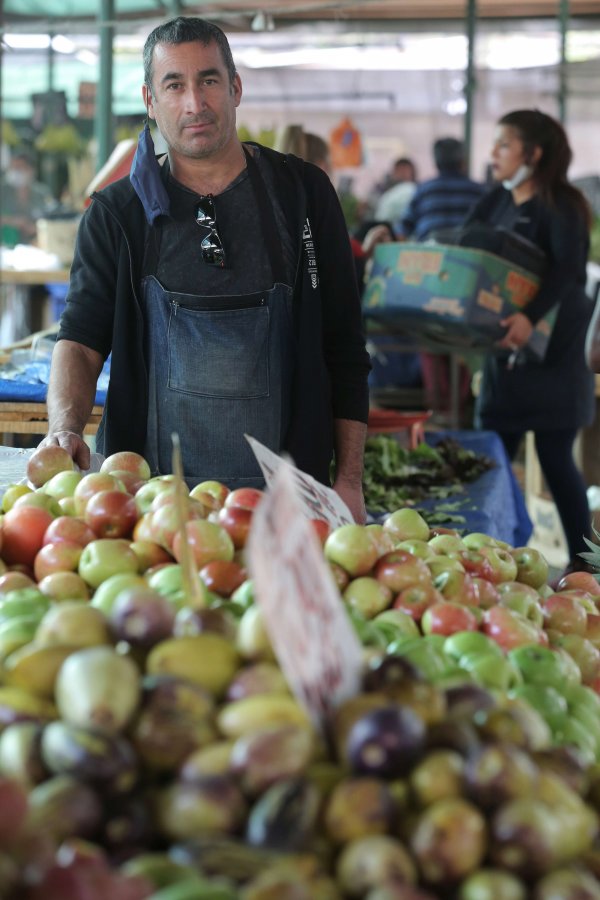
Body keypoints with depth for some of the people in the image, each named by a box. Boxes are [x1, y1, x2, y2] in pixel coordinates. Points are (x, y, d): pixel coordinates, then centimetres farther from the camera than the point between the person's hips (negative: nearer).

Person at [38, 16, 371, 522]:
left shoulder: (302, 193, 5)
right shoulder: (117, 214, 6)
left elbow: (345, 350, 6)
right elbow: (80, 341, -2)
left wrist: (349, 479, 0)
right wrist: (65, 427, -24)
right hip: (151, 486, 0)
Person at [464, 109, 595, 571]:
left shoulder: (561, 206, -11)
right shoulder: (497, 202, 10)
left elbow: (567, 268, -25)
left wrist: (531, 315, -41)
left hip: (553, 353, -7)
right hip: (505, 350, 7)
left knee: (555, 460, -1)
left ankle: (582, 563, 11)